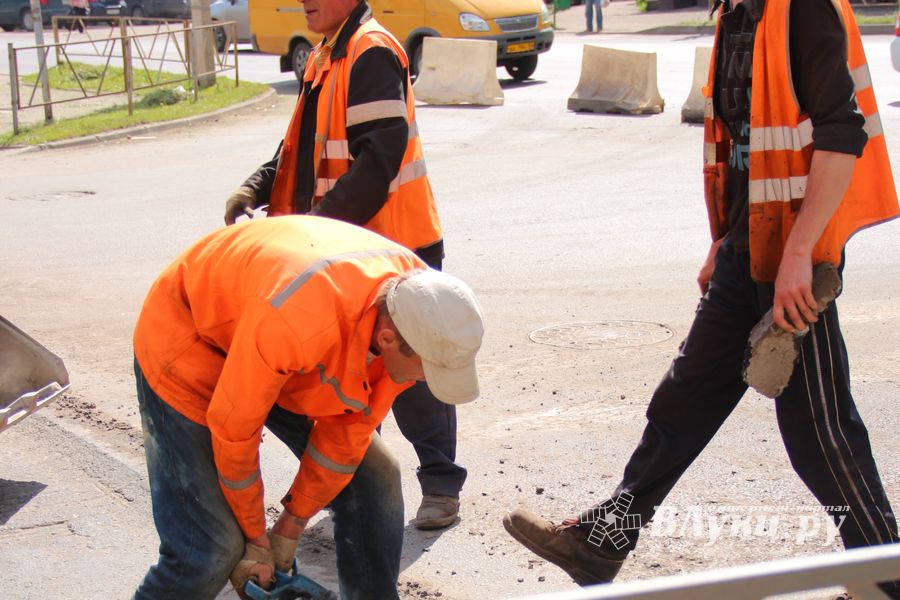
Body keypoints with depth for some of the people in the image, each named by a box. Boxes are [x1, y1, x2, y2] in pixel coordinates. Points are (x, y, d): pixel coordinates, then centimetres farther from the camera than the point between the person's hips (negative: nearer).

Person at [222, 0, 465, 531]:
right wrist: (257, 189, 2)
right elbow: (303, 149, 18)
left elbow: (380, 157, -24)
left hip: (394, 245, -9)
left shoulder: (372, 53, -16)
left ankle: (442, 485, 12)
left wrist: (323, 220, -25)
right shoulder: (327, 57, 15)